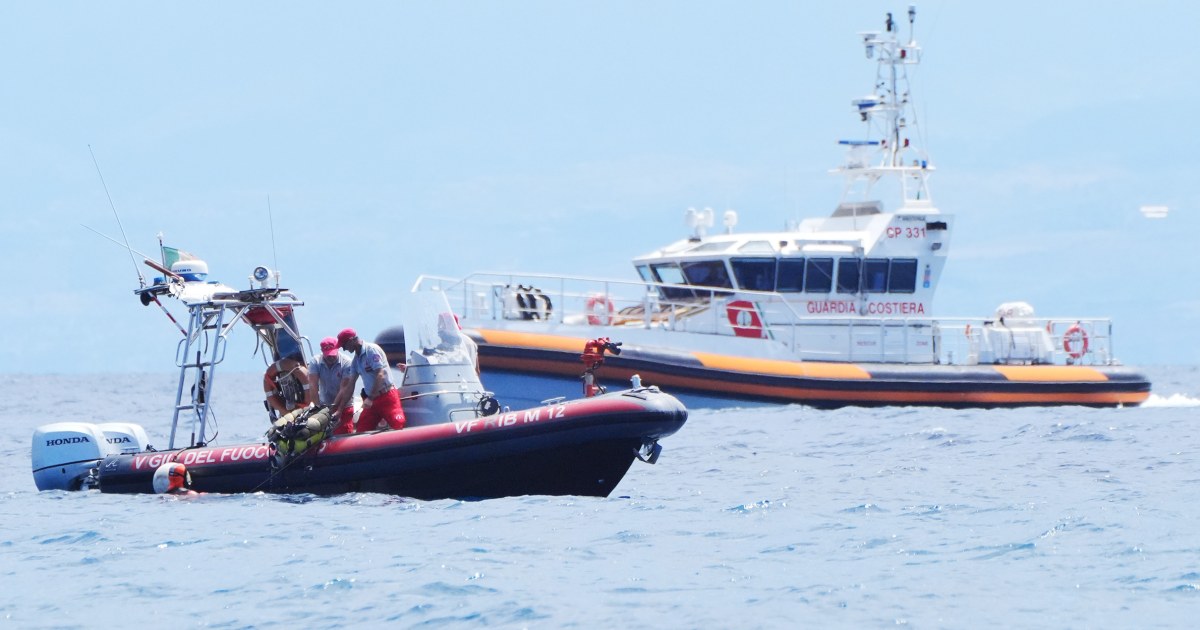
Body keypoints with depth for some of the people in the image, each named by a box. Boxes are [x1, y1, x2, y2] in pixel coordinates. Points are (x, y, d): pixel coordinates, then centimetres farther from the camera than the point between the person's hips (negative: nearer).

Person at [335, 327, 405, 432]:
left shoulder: (372, 350, -10)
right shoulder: (356, 360, 14)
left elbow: (380, 375, -19)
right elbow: (349, 386, 18)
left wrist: (370, 398, -23)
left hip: (387, 397, -9)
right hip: (371, 400, 9)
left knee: (398, 427, -20)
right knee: (360, 432, 3)